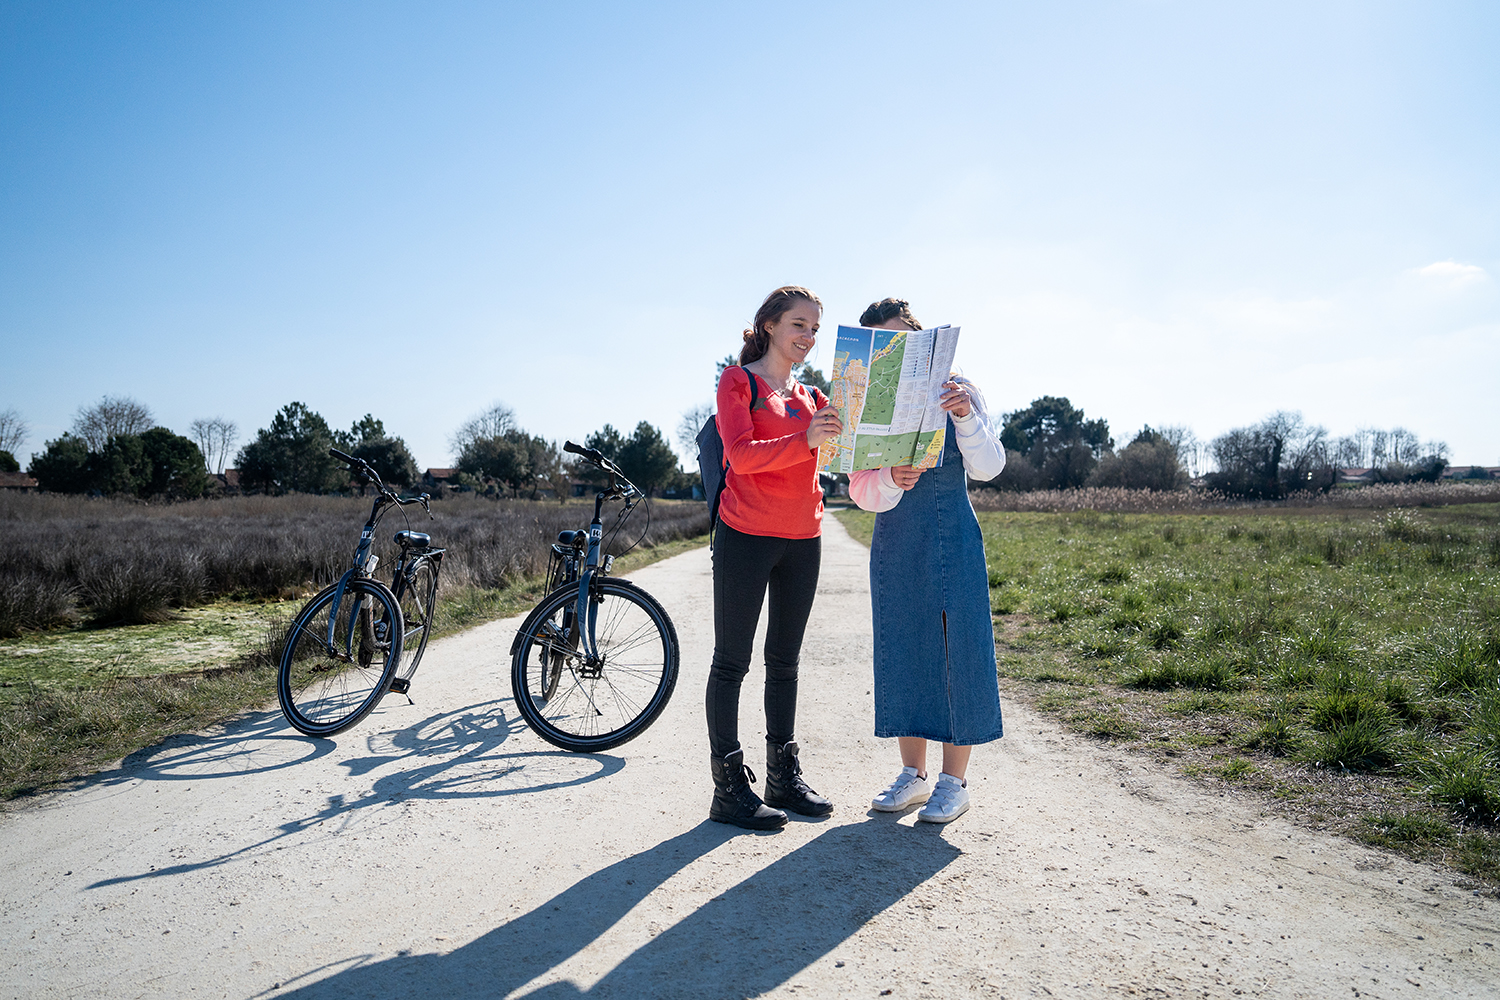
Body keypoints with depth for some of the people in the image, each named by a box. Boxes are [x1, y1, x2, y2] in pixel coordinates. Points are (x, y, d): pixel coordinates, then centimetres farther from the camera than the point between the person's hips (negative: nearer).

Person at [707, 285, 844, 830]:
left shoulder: (810, 396, 17)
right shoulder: (737, 380, -1)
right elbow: (740, 455, -17)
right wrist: (806, 441, -30)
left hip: (802, 539, 6)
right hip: (746, 536, -6)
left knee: (785, 661, 12)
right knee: (732, 661, -1)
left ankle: (785, 777, 22)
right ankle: (729, 785, 5)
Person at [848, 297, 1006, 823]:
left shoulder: (956, 389, 0)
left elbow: (988, 467, -7)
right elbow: (861, 490, -3)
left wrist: (966, 417, -23)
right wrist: (891, 479, -25)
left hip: (953, 542, -2)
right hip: (895, 544, 3)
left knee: (957, 650, -1)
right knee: (903, 653, 8)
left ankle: (954, 782, 12)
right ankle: (913, 774, 22)